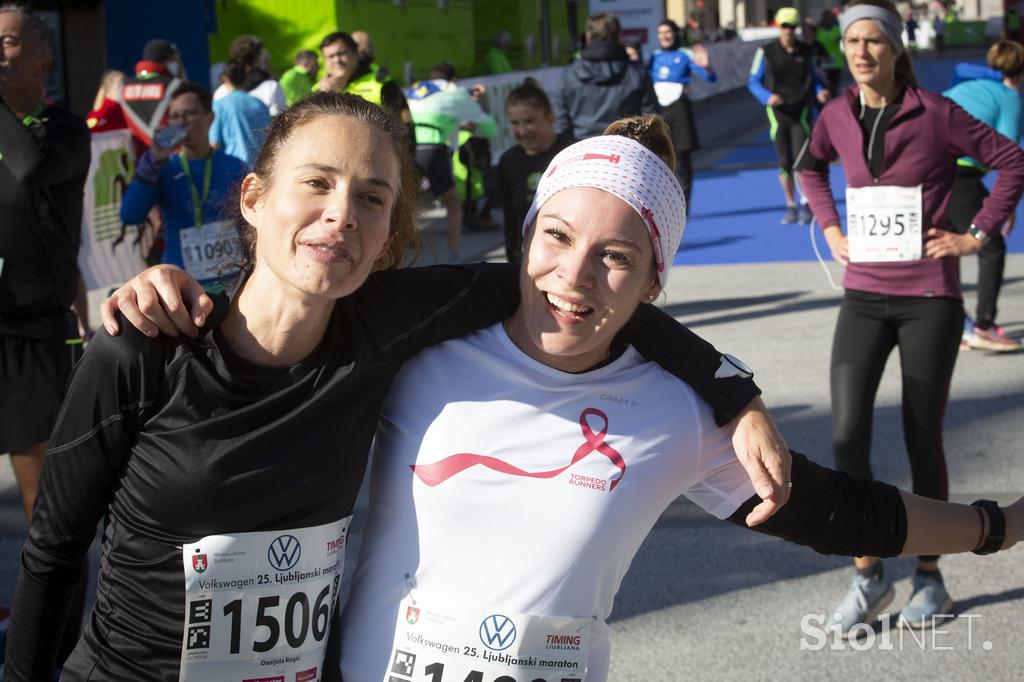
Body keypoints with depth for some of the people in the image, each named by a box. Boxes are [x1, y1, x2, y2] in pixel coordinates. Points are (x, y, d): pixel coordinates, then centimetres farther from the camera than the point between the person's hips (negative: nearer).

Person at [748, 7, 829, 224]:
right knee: (784, 162, 2)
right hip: (777, 112, 0)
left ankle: (806, 204, 0)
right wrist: (767, 97, -16)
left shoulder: (805, 51, 5)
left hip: (801, 110, 0)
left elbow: (812, 78, 16)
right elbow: (753, 81, 2)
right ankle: (790, 206, 14)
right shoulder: (766, 52, 0)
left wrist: (819, 91, -6)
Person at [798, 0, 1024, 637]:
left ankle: (930, 577, 20)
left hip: (929, 299, -3)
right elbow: (811, 167, 25)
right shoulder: (836, 117, 3)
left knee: (923, 438, 4)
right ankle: (868, 576, 10)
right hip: (864, 297, 4)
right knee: (847, 436, -5)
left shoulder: (934, 114, -10)